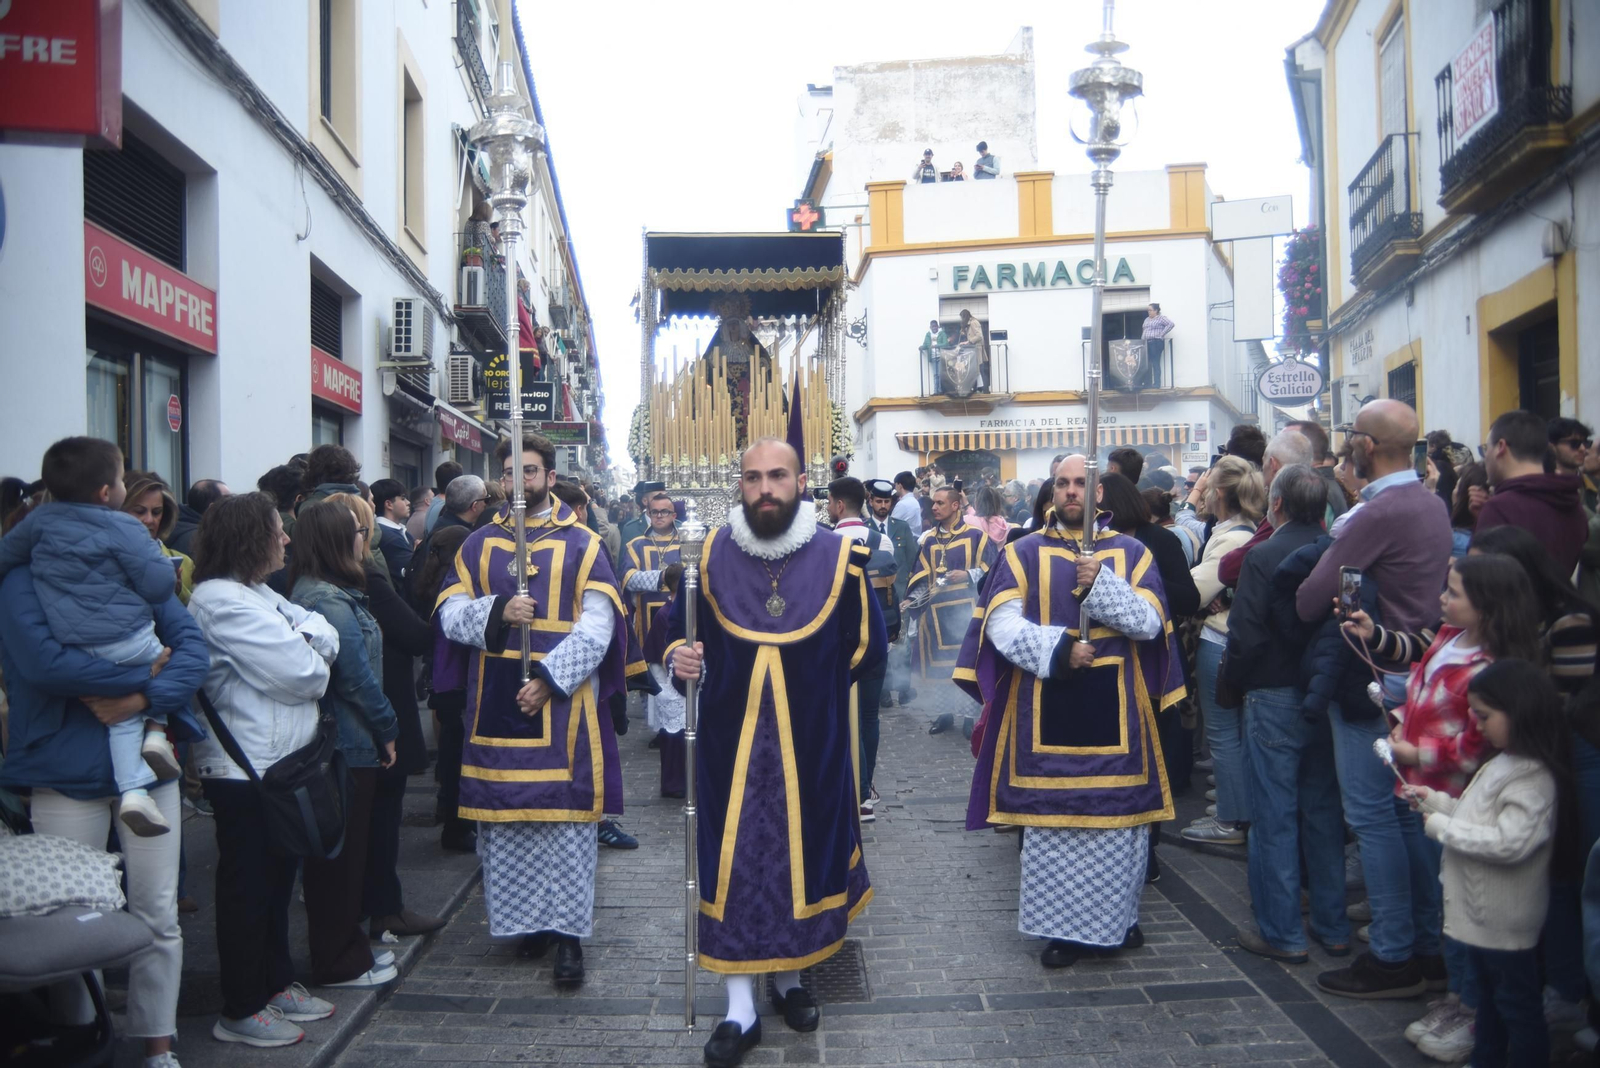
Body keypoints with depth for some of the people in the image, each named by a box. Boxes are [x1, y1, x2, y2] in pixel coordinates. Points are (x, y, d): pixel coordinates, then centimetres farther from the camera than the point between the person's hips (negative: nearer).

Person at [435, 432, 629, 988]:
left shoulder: (582, 545, 1)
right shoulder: (478, 545, 12)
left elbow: (596, 627, -7)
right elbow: (450, 615, 5)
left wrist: (549, 679, -16)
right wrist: (497, 611, -15)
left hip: (562, 701, -3)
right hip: (496, 704, 3)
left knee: (566, 815, -2)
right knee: (502, 816, 7)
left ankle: (568, 931, 6)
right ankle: (525, 917, 21)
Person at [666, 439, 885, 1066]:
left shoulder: (838, 556, -4)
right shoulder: (709, 554, -2)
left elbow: (867, 645, 6)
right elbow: (677, 630, 5)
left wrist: (815, 689, 5)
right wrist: (679, 660, -15)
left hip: (810, 743, 0)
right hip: (730, 741, 0)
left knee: (802, 848, 12)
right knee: (732, 861, 2)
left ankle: (789, 978, 34)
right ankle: (740, 1008, 14)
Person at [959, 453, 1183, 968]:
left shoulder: (1130, 553, 7)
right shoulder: (1024, 553, 5)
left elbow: (1150, 622, -6)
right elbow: (1001, 624, -6)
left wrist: (1102, 584, -18)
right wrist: (1057, 650, -18)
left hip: (1114, 712, 1)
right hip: (1046, 712, 0)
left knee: (1117, 815, 5)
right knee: (1051, 817, 3)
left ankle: (1117, 917, 22)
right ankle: (1063, 925, 15)